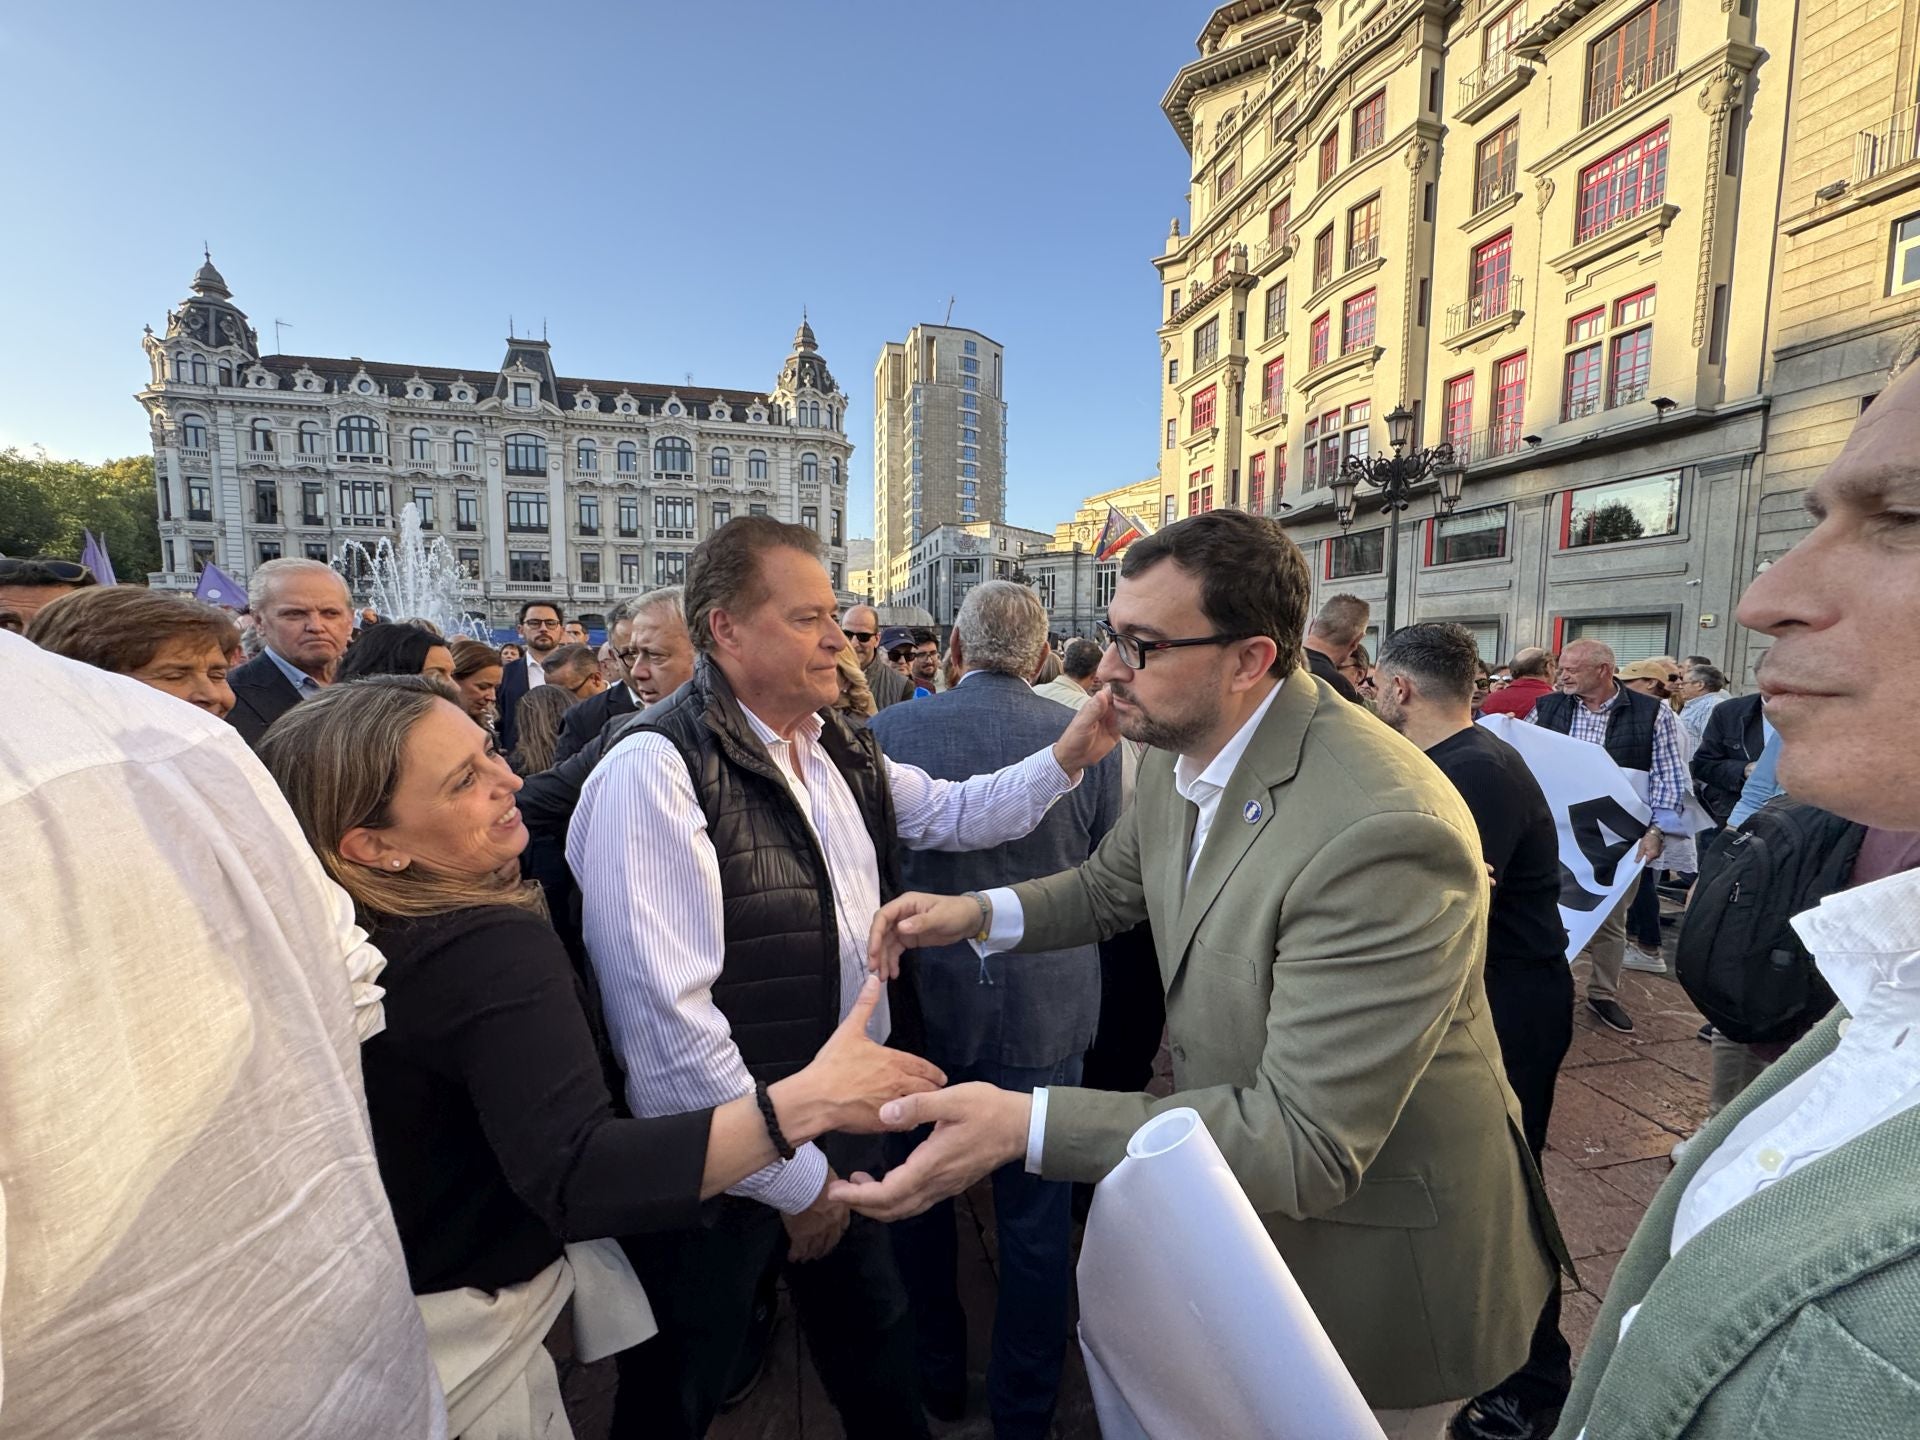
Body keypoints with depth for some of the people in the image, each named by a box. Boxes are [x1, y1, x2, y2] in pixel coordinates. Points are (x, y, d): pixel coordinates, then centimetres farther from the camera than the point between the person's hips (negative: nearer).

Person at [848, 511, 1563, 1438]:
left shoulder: (1382, 833, -36)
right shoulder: (1183, 752, -9)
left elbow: (1308, 1145, -33)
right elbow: (1109, 887, 8)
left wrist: (1027, 1124, -39)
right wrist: (976, 911, -10)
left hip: (1376, 1255, -6)